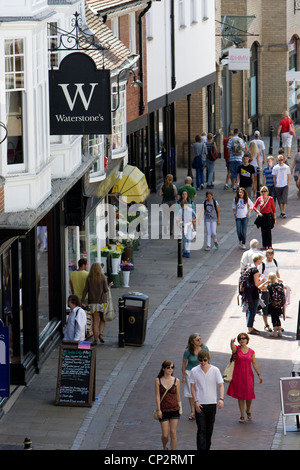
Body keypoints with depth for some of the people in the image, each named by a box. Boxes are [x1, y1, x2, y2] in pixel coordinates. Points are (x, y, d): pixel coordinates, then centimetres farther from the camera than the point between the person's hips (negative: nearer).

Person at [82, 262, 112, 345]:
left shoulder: (89, 278, -1)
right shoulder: (103, 278, -5)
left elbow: (85, 290, -3)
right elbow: (105, 290, -6)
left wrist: (82, 301, -2)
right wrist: (109, 286, 14)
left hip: (93, 302, 1)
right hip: (102, 301, -1)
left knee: (95, 321, 4)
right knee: (102, 319, 13)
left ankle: (95, 339, 0)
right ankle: (101, 334, -8)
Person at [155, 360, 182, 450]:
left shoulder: (176, 381, 1)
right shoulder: (158, 380, -2)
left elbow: (178, 396, 8)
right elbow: (157, 395, -4)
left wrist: (180, 409, 10)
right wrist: (159, 410, -8)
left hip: (174, 409, 1)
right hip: (163, 410, -1)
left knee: (173, 433, -3)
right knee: (165, 435, 0)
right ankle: (164, 448, 31)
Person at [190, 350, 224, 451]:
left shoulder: (215, 370, -4)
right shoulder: (194, 371, -3)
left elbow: (221, 385, -6)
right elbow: (192, 387, 2)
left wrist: (221, 399, -22)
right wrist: (195, 401, -8)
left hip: (212, 403, 1)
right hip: (199, 404, -1)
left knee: (209, 429, 12)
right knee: (201, 430, -8)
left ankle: (207, 447, 28)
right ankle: (201, 449, -11)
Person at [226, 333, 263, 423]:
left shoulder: (251, 352, 6)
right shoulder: (236, 349, -1)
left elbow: (254, 364, 11)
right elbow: (232, 346, -25)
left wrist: (259, 374, 8)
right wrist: (232, 342, -49)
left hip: (248, 375, 1)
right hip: (238, 376, -1)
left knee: (249, 395, -2)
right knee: (240, 396, 3)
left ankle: (248, 410, 28)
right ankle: (242, 416, 13)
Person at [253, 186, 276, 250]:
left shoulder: (270, 199, -5)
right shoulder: (259, 199, 0)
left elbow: (273, 208, 3)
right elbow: (254, 207, 5)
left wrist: (274, 217, 5)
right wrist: (258, 212, -11)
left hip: (269, 216, -2)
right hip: (262, 216, 2)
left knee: (268, 231, -5)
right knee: (263, 231, 6)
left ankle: (269, 245, 1)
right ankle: (264, 245, 14)